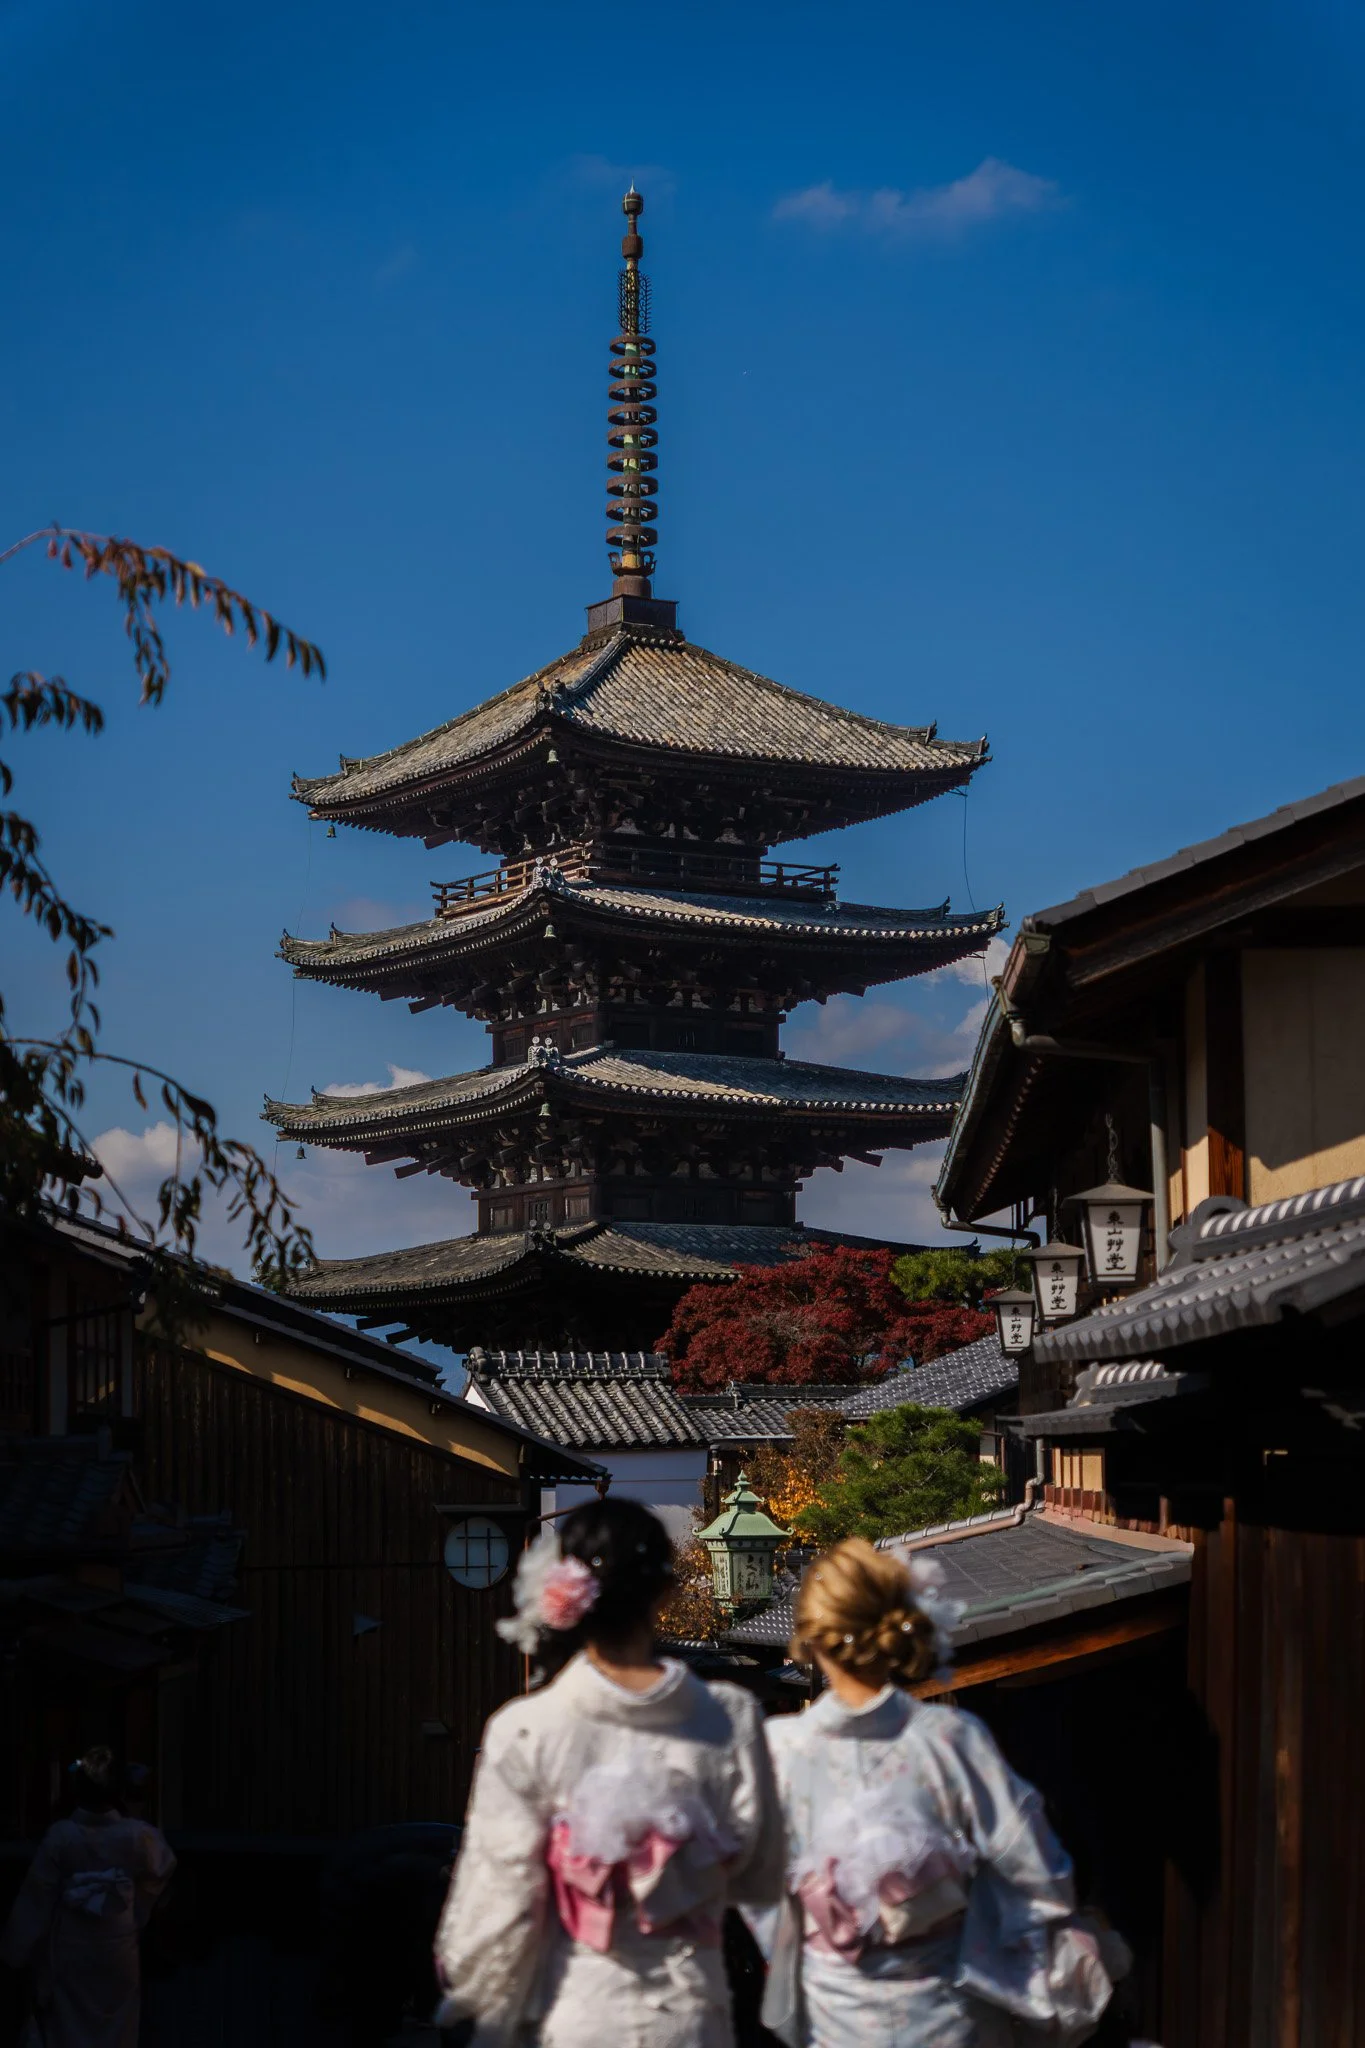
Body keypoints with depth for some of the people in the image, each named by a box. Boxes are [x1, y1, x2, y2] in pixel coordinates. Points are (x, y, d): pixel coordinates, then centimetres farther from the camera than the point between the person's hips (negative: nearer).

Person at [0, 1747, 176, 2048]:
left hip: (70, 1953, -1)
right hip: (118, 1954, 1)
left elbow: (35, 1899, -11)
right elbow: (163, 1867, 9)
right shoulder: (136, 1836, -14)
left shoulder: (60, 1836, -18)